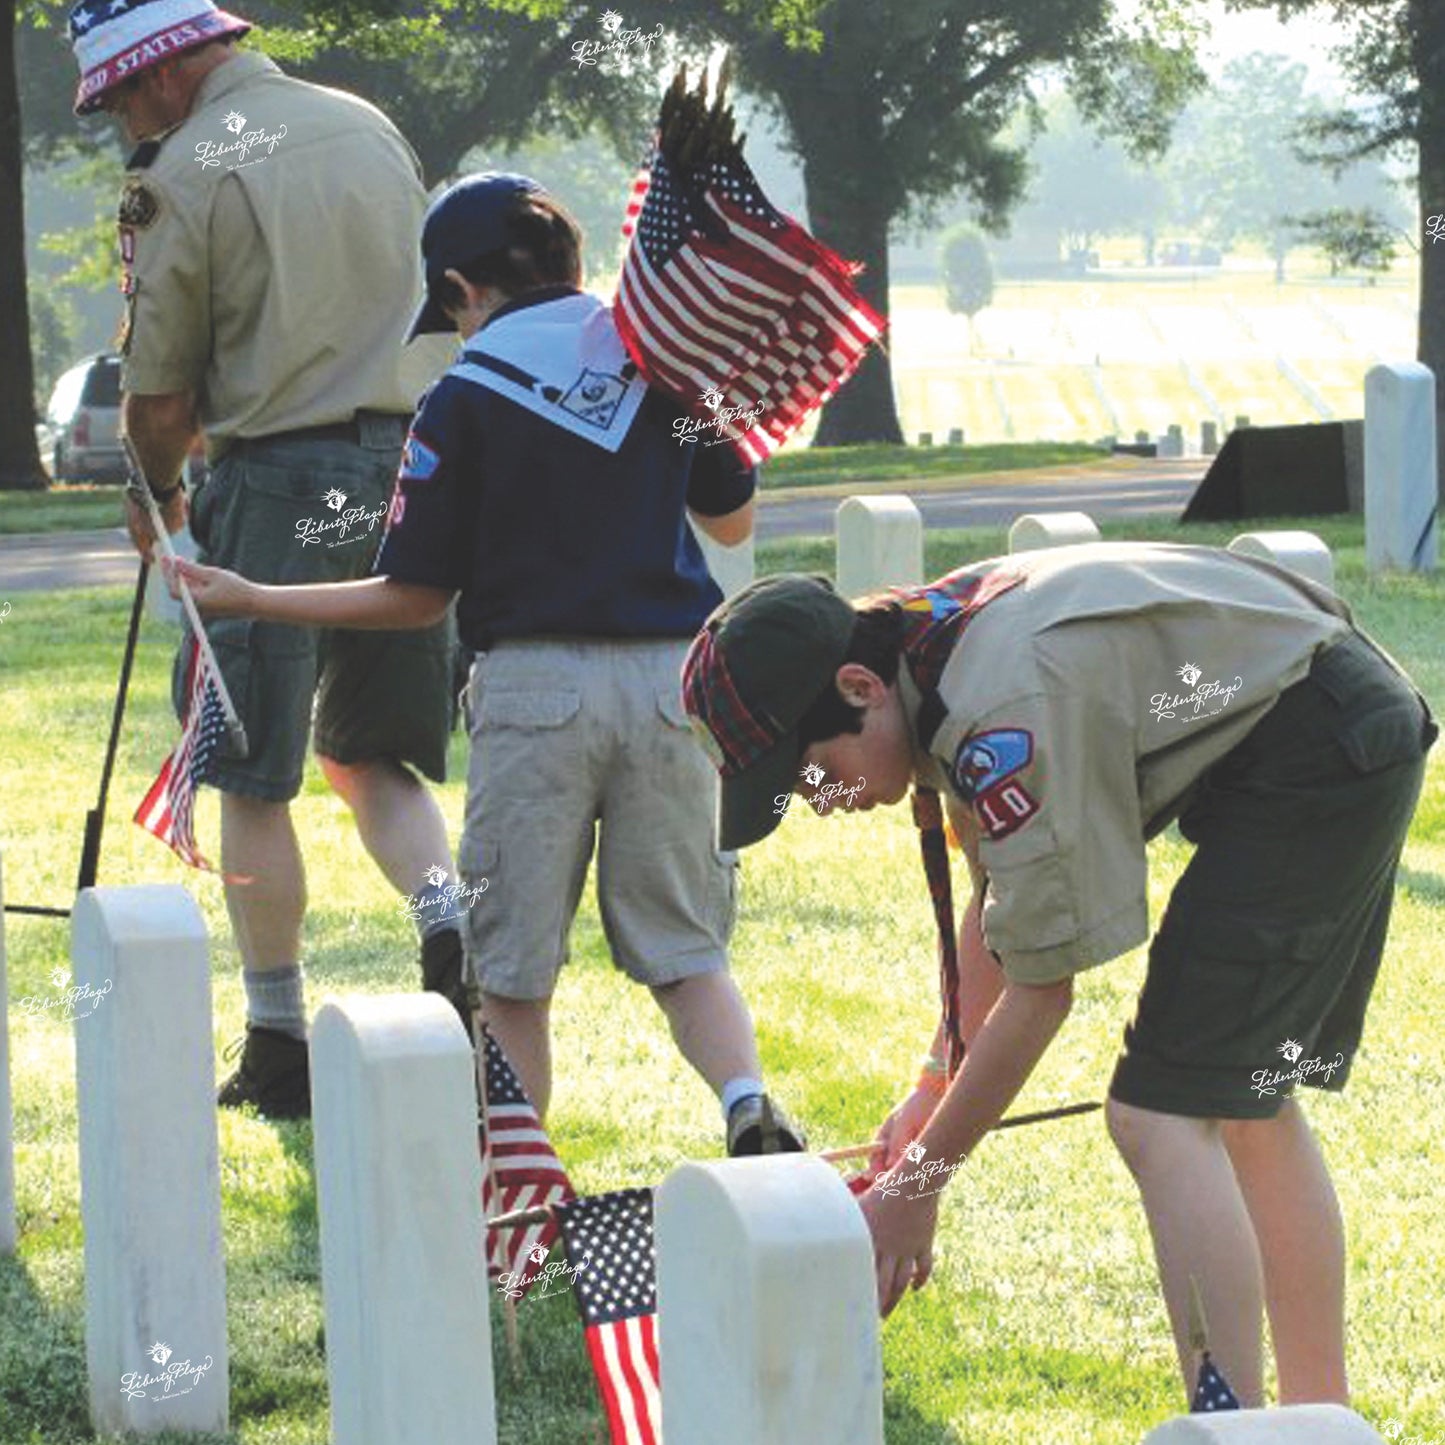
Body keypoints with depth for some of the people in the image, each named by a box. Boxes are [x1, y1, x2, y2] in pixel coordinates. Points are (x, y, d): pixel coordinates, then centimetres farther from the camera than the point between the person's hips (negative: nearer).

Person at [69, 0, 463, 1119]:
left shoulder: (183, 177, -8)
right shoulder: (368, 127, 11)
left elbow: (158, 400, -5)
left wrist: (161, 495, 13)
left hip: (280, 482, -6)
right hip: (410, 466, 6)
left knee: (253, 779, 5)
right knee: (370, 755, 17)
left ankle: (281, 1046, 7)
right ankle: (449, 924, -8)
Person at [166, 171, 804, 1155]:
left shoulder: (464, 397, -2)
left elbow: (416, 596, -1)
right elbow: (733, 520, 18)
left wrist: (254, 600, 8)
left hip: (536, 682, -3)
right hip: (670, 676, 3)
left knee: (513, 968, 7)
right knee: (683, 944, 9)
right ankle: (748, 1102, -14)